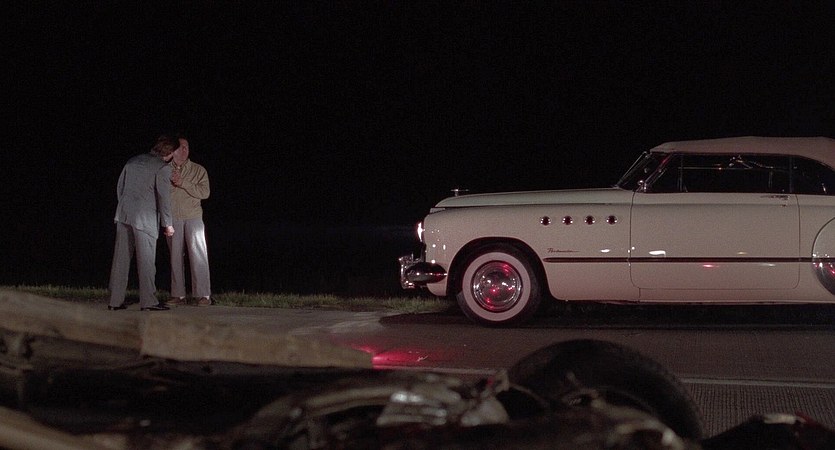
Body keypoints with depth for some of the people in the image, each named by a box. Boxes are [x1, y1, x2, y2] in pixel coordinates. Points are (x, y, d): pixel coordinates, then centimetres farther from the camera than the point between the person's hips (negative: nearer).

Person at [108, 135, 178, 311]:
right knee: (146, 260, -2)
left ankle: (115, 301, 9)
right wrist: (168, 223, -3)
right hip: (145, 217, -6)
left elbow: (120, 187, 18)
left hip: (124, 216, 6)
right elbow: (163, 196, -9)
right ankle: (148, 301, -3)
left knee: (121, 258, 7)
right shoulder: (162, 167, -5)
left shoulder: (133, 161, 15)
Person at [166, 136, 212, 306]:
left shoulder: (198, 170, 5)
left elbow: (205, 192, -5)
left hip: (193, 217, -2)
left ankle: (204, 295, -9)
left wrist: (183, 183, -13)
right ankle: (178, 295, 7)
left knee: (198, 254, -8)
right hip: (172, 219, 2)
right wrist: (170, 181, -11)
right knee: (175, 256, 3)